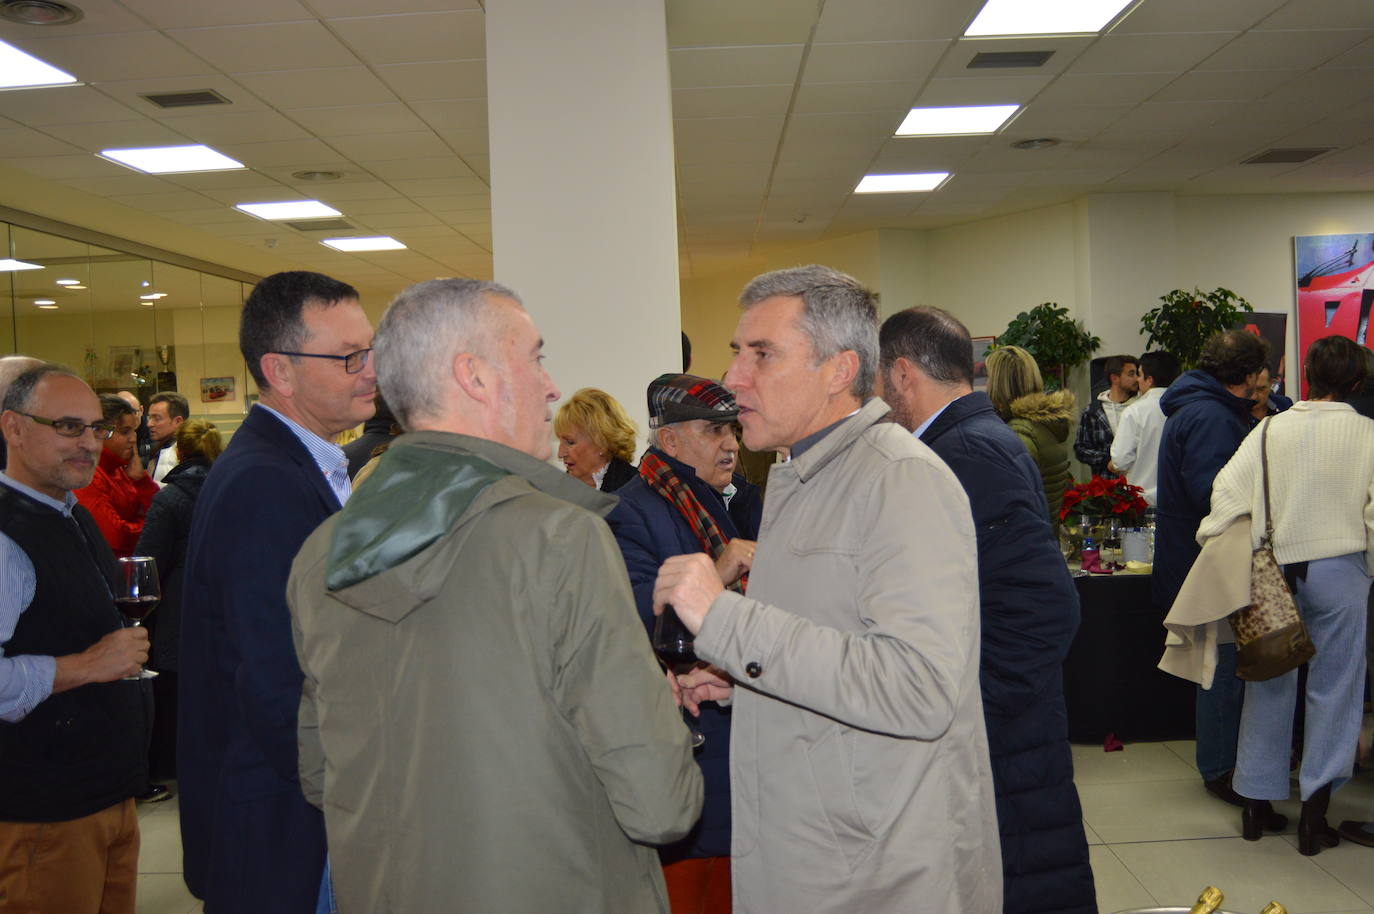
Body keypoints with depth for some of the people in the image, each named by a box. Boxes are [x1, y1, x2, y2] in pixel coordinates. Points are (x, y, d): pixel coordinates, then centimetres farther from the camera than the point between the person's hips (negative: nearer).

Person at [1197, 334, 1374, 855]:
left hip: (1277, 568, 2)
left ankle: (1256, 802, 19)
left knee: (1269, 682, 11)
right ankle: (1314, 813, 10)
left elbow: (1228, 490, -6)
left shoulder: (1271, 428, -1)